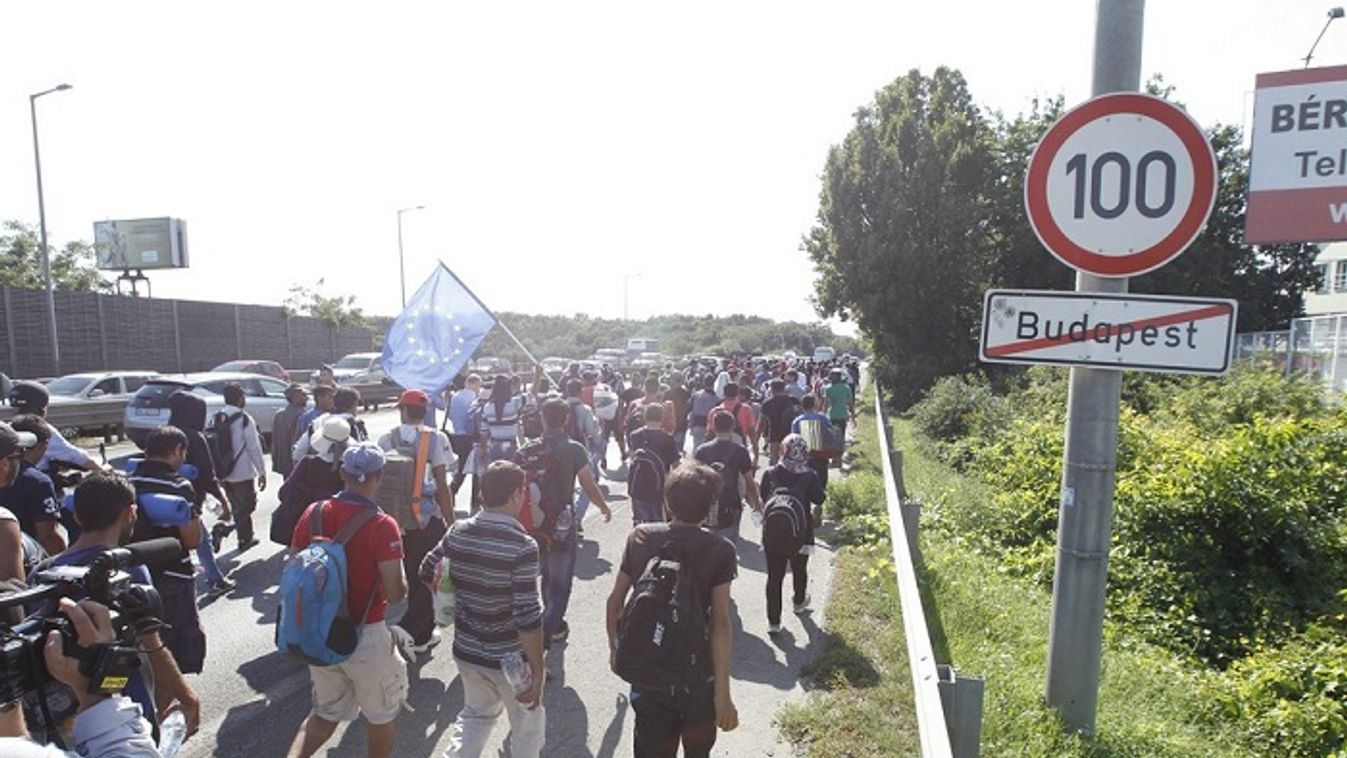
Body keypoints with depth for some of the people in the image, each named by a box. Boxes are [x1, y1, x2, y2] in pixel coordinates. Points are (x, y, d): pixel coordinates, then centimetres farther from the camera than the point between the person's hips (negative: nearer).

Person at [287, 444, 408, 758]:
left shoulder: (314, 512, -5)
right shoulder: (382, 526, -21)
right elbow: (396, 594, -21)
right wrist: (400, 569, -1)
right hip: (366, 636, -5)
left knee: (326, 713, 26)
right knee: (380, 716, 19)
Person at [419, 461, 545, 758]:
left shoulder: (458, 532, -7)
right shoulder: (522, 546, -25)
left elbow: (428, 572, 9)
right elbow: (527, 616, -25)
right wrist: (538, 671, -16)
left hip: (466, 651, 5)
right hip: (509, 658, -5)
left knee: (476, 714, 30)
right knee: (528, 725, 20)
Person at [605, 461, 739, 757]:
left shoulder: (640, 537, -5)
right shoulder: (720, 550, -14)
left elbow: (615, 601, 1)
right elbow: (720, 624, -18)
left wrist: (614, 647, 16)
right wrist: (723, 692, -15)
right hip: (698, 676, -1)